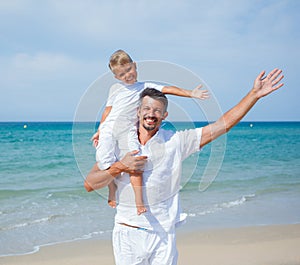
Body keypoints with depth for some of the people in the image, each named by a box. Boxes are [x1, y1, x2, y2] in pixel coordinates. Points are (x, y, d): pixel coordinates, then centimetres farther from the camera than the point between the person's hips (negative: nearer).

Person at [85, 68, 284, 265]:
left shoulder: (176, 141, 1)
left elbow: (223, 124, 1)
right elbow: (89, 184, 0)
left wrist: (255, 94, -1)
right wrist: (119, 167, -14)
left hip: (163, 235, 0)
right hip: (128, 233, 0)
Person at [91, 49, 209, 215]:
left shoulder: (146, 87, 11)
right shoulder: (115, 89, 17)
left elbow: (167, 89, 2)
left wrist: (190, 93, -7)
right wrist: (99, 130, 17)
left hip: (128, 131, -2)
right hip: (109, 127, 2)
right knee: (105, 162, -9)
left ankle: (139, 201, -15)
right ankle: (112, 192, 12)